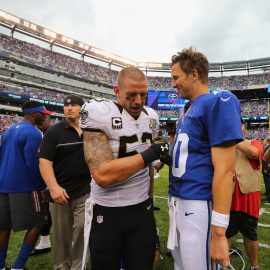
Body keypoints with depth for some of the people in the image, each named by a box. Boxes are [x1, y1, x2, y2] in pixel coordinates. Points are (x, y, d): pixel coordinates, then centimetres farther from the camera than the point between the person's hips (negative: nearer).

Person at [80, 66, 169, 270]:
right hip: (106, 214, -4)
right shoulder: (99, 114, -17)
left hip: (142, 210, 5)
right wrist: (150, 153, -21)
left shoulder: (150, 117, 4)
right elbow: (103, 175, -27)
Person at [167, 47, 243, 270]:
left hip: (197, 205, -9)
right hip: (177, 201, 9)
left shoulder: (219, 102, -15)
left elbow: (224, 170, -21)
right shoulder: (189, 108, 13)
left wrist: (218, 231, -21)